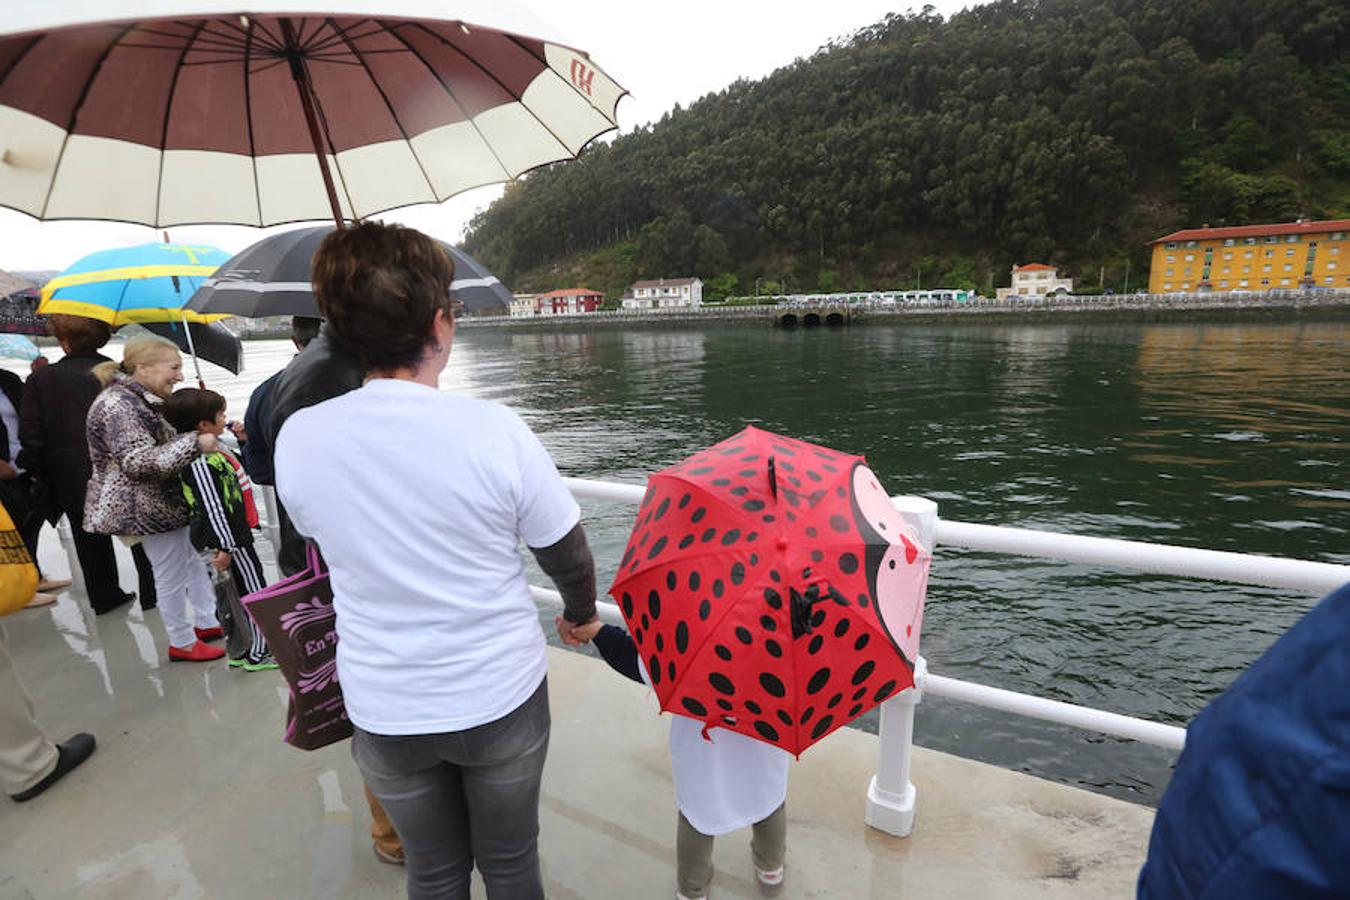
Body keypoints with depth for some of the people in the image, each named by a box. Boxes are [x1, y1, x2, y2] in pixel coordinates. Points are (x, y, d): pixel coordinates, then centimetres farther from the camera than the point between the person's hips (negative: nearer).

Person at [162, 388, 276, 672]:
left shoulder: (209, 449, 7)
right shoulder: (200, 462, -24)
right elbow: (212, 508, -25)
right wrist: (225, 547, -24)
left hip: (234, 534, 10)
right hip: (225, 540, -10)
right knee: (255, 592, 2)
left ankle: (237, 651, 32)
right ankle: (257, 654, 13)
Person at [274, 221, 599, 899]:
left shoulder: (296, 438, -13)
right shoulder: (494, 429, -23)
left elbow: (325, 541, 5)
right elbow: (567, 555, -11)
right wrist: (581, 611, 10)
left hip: (383, 710, 3)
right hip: (502, 697, -2)